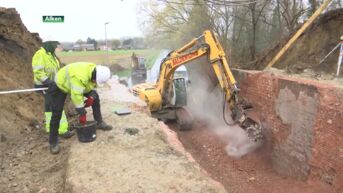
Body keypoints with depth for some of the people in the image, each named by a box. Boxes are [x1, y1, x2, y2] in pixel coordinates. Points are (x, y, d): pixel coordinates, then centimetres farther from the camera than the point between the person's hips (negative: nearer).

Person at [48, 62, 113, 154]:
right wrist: (82, 114, -33)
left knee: (95, 97, 1)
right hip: (61, 85, -7)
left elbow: (92, 84, 1)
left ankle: (100, 123, 12)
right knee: (57, 113, -13)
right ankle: (53, 142, -2)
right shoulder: (79, 77, -44)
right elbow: (76, 96, -41)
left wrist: (91, 97, -15)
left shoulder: (95, 71, -19)